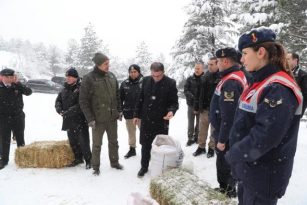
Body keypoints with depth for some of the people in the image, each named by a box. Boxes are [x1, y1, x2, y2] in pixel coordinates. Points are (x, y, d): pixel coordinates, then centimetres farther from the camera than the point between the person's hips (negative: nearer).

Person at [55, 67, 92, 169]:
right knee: (73, 141, 17)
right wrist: (60, 110, -6)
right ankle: (78, 158, 33)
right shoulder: (65, 89, 12)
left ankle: (88, 160, 14)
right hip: (69, 121, 7)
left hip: (80, 120, -7)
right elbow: (58, 101, 13)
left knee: (83, 142, -2)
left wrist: (68, 112, -21)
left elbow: (80, 105, -21)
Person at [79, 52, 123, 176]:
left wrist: (119, 110, 10)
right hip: (98, 119, -5)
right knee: (97, 144, 10)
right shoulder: (89, 79, -14)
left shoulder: (111, 76, 3)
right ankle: (96, 167, 27)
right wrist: (90, 118, -15)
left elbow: (117, 95, 13)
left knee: (113, 142, 18)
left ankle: (114, 162, 36)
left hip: (112, 117, 5)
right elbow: (83, 101, -13)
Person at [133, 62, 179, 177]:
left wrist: (172, 111, -28)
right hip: (146, 119, 3)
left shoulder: (170, 83, -11)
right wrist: (137, 115, 9)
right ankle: (144, 166, 30)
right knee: (145, 145, 12)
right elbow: (141, 99, 8)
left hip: (162, 120, -3)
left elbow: (174, 102, -7)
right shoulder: (146, 80, 0)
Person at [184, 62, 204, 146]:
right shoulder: (190, 79, 1)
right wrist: (192, 97, -16)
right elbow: (185, 90, -2)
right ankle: (190, 138, 17)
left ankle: (197, 137, 26)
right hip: (191, 104, 1)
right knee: (190, 123, 7)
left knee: (199, 123, 11)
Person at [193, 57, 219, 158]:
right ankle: (201, 147, 25)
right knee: (202, 130, 12)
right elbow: (199, 93, 10)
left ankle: (211, 148, 23)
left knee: (214, 130, 10)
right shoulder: (204, 77, 8)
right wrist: (196, 106, 8)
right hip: (204, 108, 5)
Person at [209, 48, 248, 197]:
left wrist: (222, 139, -21)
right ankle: (226, 188, 37)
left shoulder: (230, 82, -26)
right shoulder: (238, 76, 9)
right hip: (228, 131, 10)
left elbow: (228, 115, -28)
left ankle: (228, 191, 22)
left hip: (226, 134, -10)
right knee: (225, 162, 22)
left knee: (224, 163, 5)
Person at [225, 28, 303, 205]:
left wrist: (234, 155, -17)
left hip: (264, 176, -9)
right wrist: (237, 153, 10)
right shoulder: (261, 83, 9)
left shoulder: (279, 89, -22)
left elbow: (265, 136, -29)